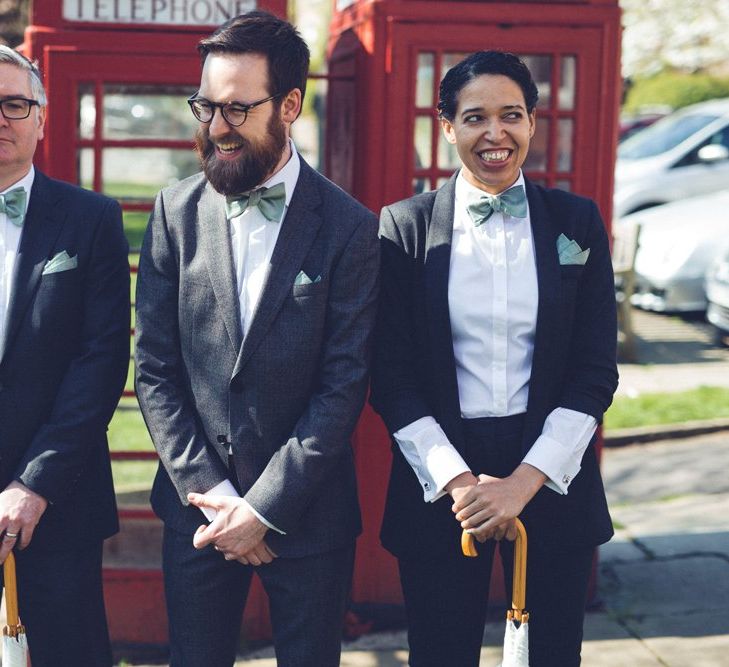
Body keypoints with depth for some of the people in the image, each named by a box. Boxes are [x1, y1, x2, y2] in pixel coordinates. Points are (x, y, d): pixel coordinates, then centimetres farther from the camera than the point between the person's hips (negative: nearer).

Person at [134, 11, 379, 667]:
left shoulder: (349, 228, -8)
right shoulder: (177, 211, 0)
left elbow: (344, 384, -10)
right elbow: (155, 369, 0)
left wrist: (263, 508, -12)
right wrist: (212, 496, -8)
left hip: (306, 512, -2)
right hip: (196, 510, 2)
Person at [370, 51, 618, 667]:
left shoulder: (577, 222, 2)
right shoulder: (405, 226, 0)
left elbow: (596, 370, -1)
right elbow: (391, 377, -2)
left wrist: (525, 481, -11)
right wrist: (457, 480, -13)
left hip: (554, 472, 1)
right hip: (440, 471, -1)